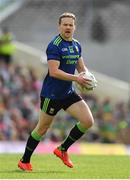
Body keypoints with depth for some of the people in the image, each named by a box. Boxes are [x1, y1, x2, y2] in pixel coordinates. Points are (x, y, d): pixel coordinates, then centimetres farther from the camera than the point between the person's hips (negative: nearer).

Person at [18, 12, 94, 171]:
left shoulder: (76, 45, 9)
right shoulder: (54, 46, -17)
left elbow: (81, 67, 18)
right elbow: (54, 71, -24)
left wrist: (87, 77, -4)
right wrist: (75, 78, -27)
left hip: (68, 93, 7)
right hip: (51, 94, -7)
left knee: (88, 121, -6)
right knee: (42, 128, 3)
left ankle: (63, 149, 11)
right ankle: (24, 161, 21)